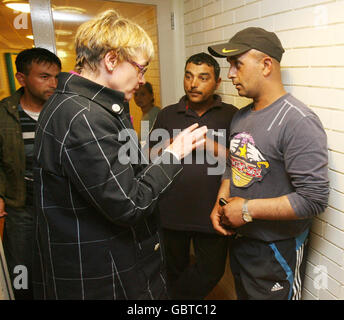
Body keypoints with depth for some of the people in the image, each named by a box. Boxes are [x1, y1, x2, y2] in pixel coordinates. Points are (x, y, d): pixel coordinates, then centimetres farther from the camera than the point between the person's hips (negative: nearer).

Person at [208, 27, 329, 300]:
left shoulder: (298, 122, -23)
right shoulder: (240, 117, 4)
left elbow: (314, 199, -27)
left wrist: (247, 209, -23)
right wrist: (221, 203, -3)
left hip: (278, 251, -7)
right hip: (239, 241, 8)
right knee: (243, 294, 27)